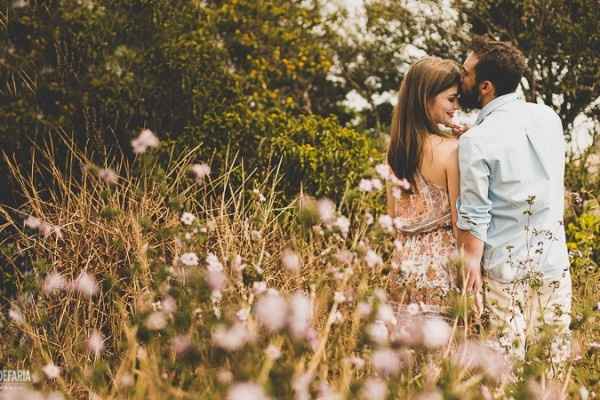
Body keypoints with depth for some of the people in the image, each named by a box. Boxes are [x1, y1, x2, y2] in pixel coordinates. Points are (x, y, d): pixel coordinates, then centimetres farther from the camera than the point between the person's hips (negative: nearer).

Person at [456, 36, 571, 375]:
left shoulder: (477, 141, -16)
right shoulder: (549, 117, 0)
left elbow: (474, 217, -15)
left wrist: (472, 264, -4)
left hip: (507, 263, -5)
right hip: (553, 257, 5)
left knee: (509, 355, 6)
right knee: (557, 347, 14)